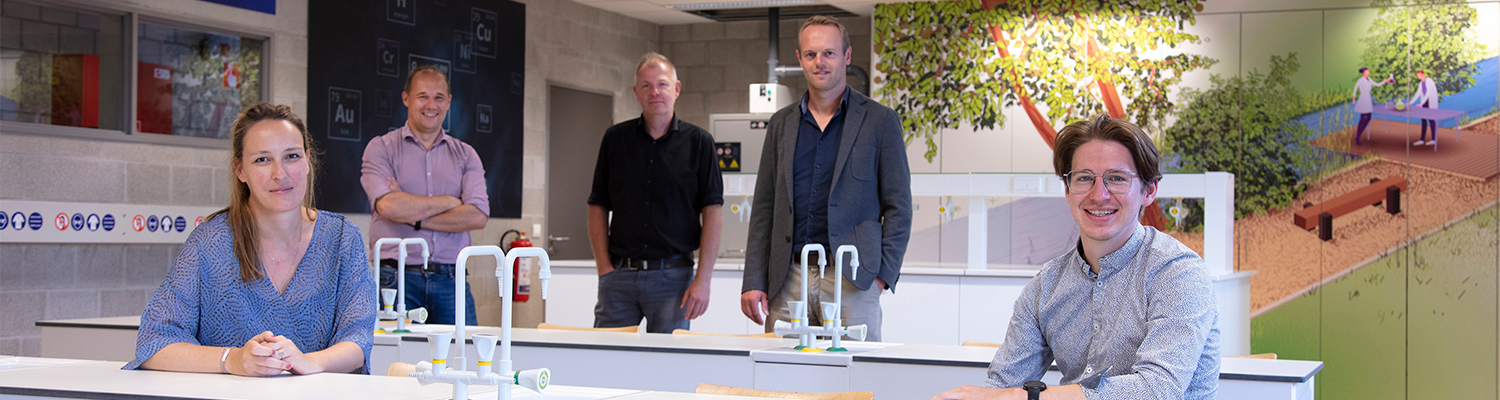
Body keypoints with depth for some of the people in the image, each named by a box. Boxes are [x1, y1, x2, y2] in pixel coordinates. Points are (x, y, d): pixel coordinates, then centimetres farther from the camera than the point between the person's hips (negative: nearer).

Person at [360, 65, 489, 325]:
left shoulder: (465, 155, 14)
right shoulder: (382, 148, 6)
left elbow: (478, 216, -1)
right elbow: (388, 205, -11)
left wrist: (415, 217, -7)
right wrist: (450, 202, -1)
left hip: (450, 281, 2)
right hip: (397, 278, -2)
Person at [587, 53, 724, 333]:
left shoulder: (698, 142, 3)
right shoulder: (615, 139, 9)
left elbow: (713, 214, -1)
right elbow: (598, 207, 11)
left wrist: (702, 280, -8)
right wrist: (604, 268, 0)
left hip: (672, 277, -2)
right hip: (619, 275, 2)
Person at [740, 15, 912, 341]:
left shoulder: (880, 121, 5)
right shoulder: (781, 124, 15)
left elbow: (898, 207, 3)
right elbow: (764, 208, 14)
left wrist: (883, 274, -7)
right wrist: (754, 282, 6)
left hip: (851, 278, -3)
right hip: (788, 280, 3)